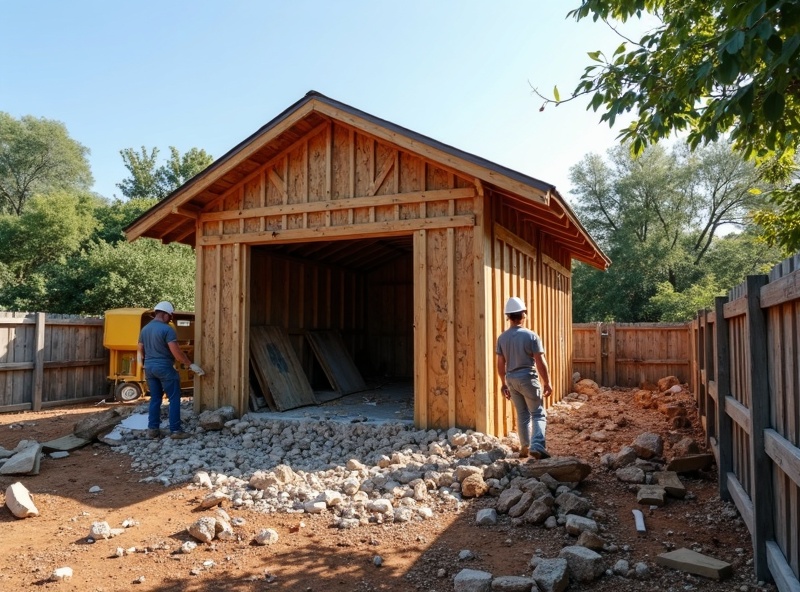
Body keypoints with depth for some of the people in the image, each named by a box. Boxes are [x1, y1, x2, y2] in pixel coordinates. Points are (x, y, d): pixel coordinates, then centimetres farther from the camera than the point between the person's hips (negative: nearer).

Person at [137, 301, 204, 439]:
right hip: (164, 367, -7)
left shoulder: (145, 329, 10)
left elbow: (140, 350, 18)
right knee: (174, 399, -1)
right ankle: (175, 430, -3)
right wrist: (191, 364, -12)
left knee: (155, 398, 14)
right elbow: (176, 351, -18)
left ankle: (152, 429, 13)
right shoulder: (167, 329, -13)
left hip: (149, 367, 8)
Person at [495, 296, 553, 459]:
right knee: (538, 414, 3)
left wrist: (503, 383, 16)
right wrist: (547, 383, -3)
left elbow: (501, 364, 5)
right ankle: (537, 447, -11)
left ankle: (525, 448, 20)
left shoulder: (502, 338, 1)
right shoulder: (531, 336, -13)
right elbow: (540, 362, -11)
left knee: (522, 415, 16)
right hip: (528, 378, -5)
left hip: (512, 379, 5)